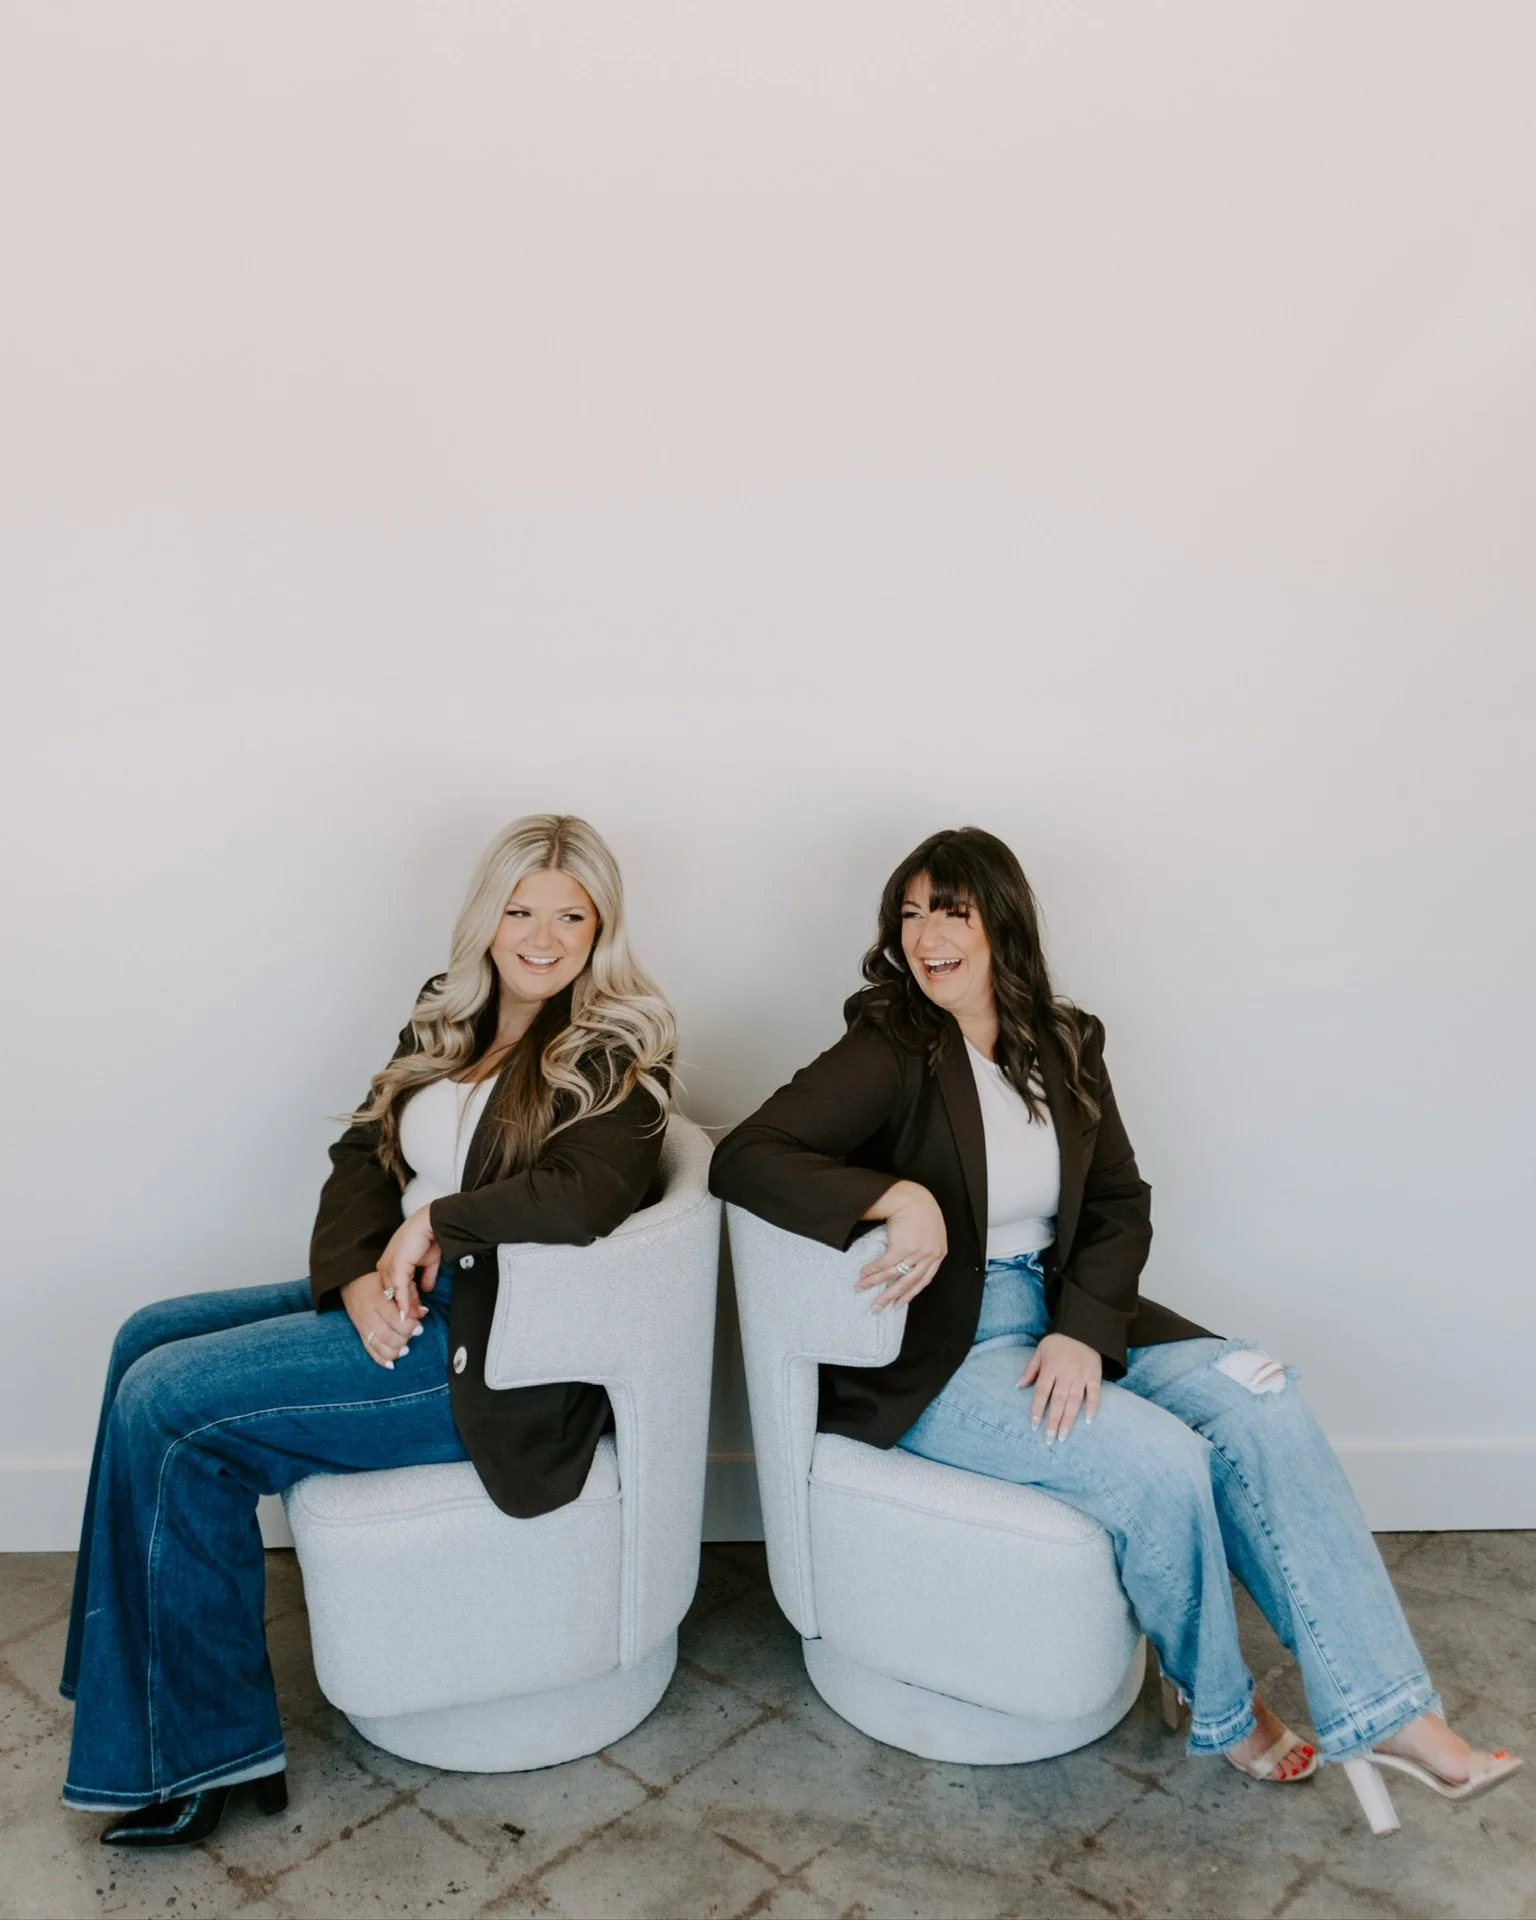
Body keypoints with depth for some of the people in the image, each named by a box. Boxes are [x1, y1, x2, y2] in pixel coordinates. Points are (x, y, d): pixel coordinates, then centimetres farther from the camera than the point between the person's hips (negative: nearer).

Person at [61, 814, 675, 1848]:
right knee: (150, 1337, 3)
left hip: (494, 1347, -9)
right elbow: (363, 1154, 6)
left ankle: (206, 1755, 2)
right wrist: (357, 1274, -12)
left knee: (166, 1402, -13)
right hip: (402, 1297, 9)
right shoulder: (450, 1022, 12)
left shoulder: (616, 1054, -11)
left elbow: (586, 1196, -29)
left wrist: (436, 1220, -17)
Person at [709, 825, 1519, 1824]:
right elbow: (743, 1157, -20)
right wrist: (897, 1196, -34)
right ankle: (1222, 1710, 7)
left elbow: (1121, 1206, 6)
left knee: (1260, 1399, -15)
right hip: (936, 1354, -5)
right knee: (1163, 1461, -22)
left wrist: (1083, 1331, -11)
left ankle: (1385, 1711, -7)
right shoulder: (889, 1054, -11)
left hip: (1063, 1319, 6)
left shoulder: (1066, 1047, 6)